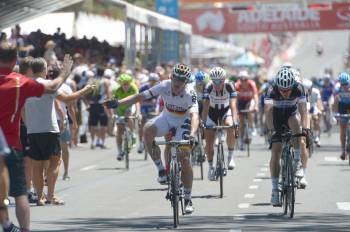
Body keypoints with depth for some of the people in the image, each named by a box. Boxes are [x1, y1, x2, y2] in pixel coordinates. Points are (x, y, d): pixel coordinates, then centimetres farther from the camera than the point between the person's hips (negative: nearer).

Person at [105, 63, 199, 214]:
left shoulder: (190, 93, -30)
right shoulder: (164, 86, -22)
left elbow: (194, 115, -43)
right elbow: (141, 96, -22)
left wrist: (192, 134, -62)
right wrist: (118, 103, -33)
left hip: (183, 122, -2)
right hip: (166, 118, 2)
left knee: (184, 159, -10)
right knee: (148, 129, -30)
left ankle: (188, 199, 5)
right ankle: (161, 169, -18)